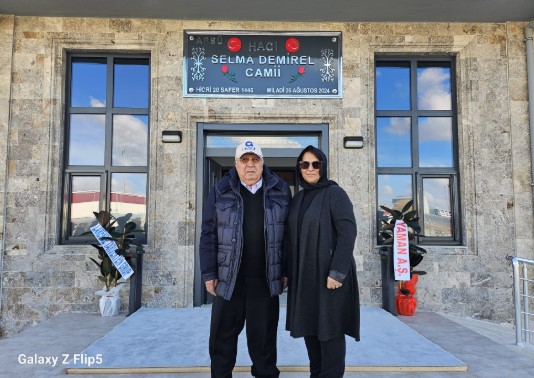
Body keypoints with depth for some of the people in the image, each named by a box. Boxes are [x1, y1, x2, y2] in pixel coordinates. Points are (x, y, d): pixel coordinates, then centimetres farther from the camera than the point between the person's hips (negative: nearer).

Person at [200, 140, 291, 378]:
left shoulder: (280, 191, 2)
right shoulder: (221, 192, 0)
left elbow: (288, 234, 4)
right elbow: (208, 234, 0)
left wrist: (286, 271, 2)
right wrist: (209, 273, -4)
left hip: (265, 279, 0)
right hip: (229, 278, 0)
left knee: (264, 337, 13)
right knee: (222, 337, 11)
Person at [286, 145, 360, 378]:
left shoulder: (335, 193, -8)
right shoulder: (298, 199, 12)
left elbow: (347, 233, -15)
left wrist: (337, 272, -20)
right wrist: (290, 272, 11)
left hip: (329, 274, -7)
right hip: (304, 276, 7)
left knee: (329, 329, 1)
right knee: (309, 328, 13)